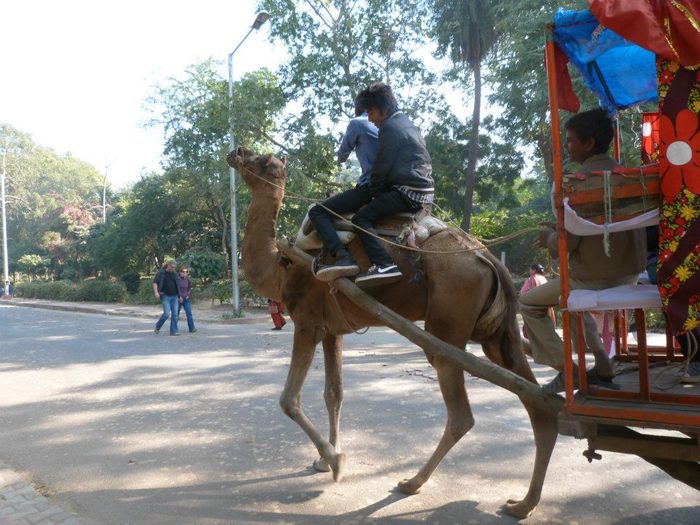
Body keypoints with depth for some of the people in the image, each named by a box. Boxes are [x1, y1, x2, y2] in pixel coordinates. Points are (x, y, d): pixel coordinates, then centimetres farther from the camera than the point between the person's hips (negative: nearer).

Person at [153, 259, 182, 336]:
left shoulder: (174, 274, 13)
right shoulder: (160, 273, -3)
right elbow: (155, 282, -9)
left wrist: (179, 296, 20)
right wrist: (156, 292, -23)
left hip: (174, 296, 5)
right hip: (165, 296, -5)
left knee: (174, 314, -1)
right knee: (167, 313, -12)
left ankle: (174, 331, 4)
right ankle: (157, 326, 12)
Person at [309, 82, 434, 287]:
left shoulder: (390, 127, -8)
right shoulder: (408, 124, 23)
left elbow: (381, 170, -10)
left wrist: (373, 193, 4)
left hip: (407, 191, -10)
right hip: (423, 190, 10)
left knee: (362, 217, -22)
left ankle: (384, 264, -40)